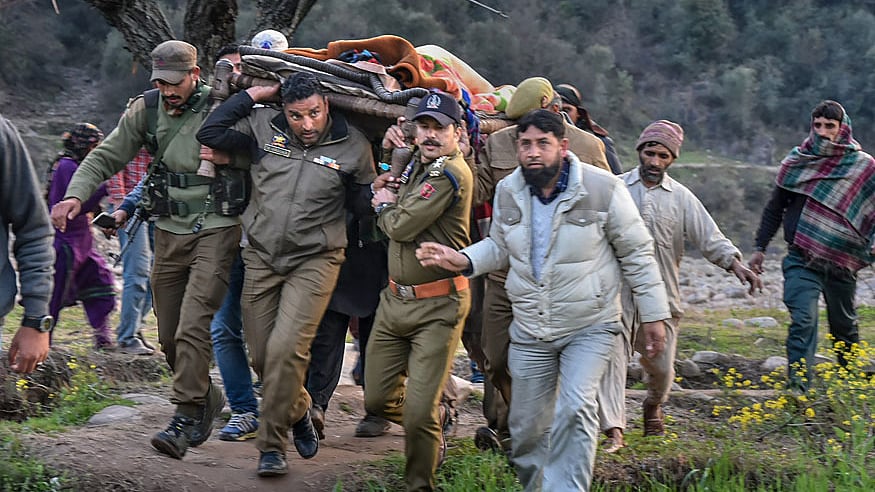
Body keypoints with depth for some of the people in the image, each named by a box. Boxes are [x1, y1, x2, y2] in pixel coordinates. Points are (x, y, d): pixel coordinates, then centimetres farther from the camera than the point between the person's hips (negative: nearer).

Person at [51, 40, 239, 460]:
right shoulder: (146, 110, 2)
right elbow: (106, 157, 4)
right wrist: (75, 194, -9)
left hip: (215, 230, -5)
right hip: (169, 231, 5)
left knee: (193, 327, -16)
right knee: (169, 335, 10)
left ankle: (185, 418, -11)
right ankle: (206, 400, 30)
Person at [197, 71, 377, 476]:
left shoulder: (352, 146, -4)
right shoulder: (263, 127, 0)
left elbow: (363, 207, 5)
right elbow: (210, 134, -1)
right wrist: (253, 94, -3)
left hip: (315, 260, -3)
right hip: (261, 256, 3)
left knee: (287, 348, -17)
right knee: (262, 355, 7)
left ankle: (272, 445, -4)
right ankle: (297, 411, 35)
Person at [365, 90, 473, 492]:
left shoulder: (451, 173, -17)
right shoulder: (416, 163, 11)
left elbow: (402, 226, -19)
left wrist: (385, 206, 3)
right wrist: (395, 151, 7)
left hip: (437, 307, -8)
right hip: (395, 300, 8)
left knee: (418, 413, -8)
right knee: (377, 400, 14)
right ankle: (436, 417, 41)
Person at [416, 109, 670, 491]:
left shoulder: (601, 188, -14)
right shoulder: (508, 191, -1)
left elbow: (636, 253, -5)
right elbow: (499, 248, 15)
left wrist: (653, 315, -3)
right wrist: (463, 260, -6)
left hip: (589, 327, -4)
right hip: (529, 332, 4)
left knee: (575, 408, -24)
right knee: (527, 427, 11)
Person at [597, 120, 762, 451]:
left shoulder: (681, 197, 8)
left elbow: (709, 237, 2)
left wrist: (735, 264, -12)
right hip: (618, 290, -1)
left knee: (660, 365, 8)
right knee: (612, 356, -13)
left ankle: (653, 406, 41)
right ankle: (613, 430, -14)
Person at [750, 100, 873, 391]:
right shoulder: (796, 161, 5)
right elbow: (775, 208, 14)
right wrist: (760, 248, 13)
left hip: (841, 262, 0)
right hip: (802, 259, 0)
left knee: (844, 326, 12)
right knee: (803, 321, -14)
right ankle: (798, 388, -18)